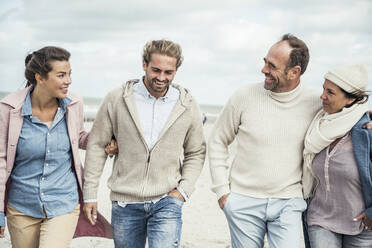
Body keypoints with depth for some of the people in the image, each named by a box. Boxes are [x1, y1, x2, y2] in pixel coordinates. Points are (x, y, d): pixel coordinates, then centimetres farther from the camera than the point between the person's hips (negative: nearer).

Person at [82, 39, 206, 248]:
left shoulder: (188, 106, 0)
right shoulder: (117, 99, -3)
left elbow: (196, 153, 11)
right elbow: (97, 145, 3)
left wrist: (183, 189, -2)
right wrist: (90, 193, 2)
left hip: (166, 202, -1)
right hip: (125, 203, 1)